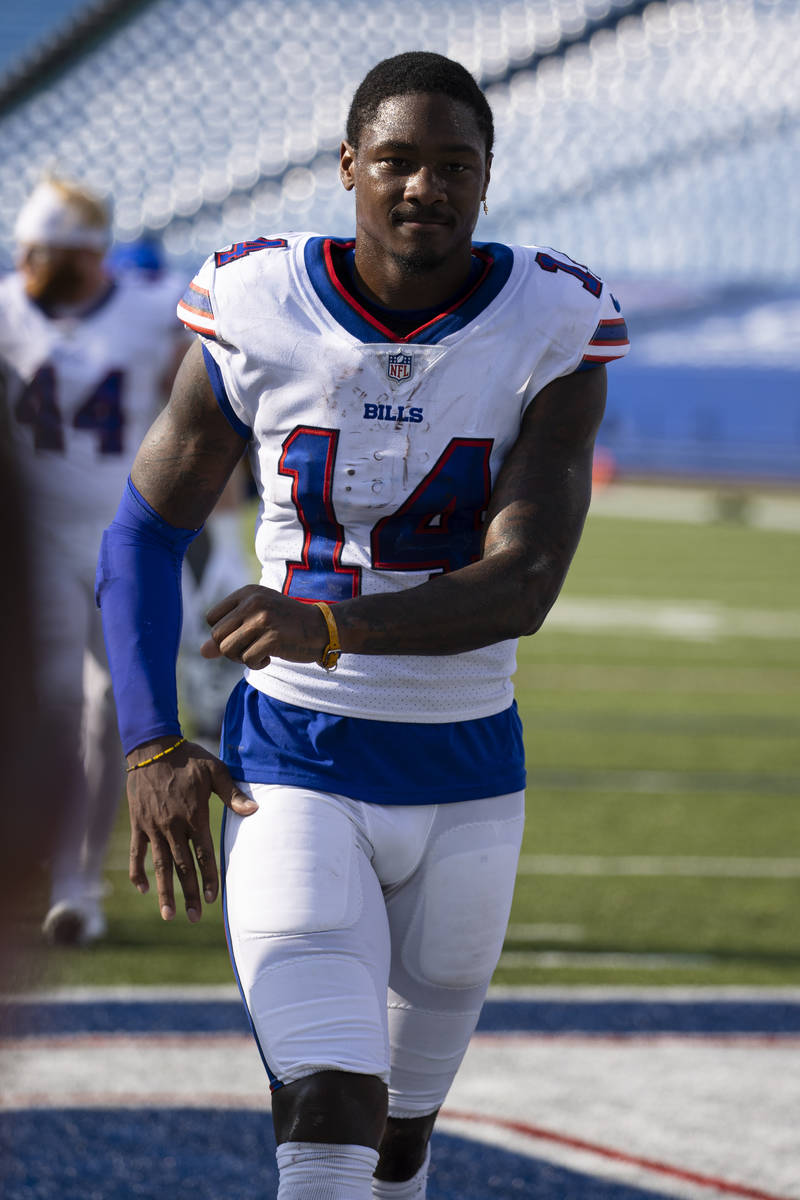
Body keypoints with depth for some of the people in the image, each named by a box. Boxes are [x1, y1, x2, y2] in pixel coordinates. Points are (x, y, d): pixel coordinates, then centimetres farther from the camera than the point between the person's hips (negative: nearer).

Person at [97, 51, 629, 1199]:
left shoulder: (552, 335, -10)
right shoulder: (256, 314, -8)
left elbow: (523, 585, -20)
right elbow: (147, 531, 2)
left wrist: (333, 627, -37)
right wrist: (152, 748, -9)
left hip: (465, 771, 2)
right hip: (293, 767, -2)